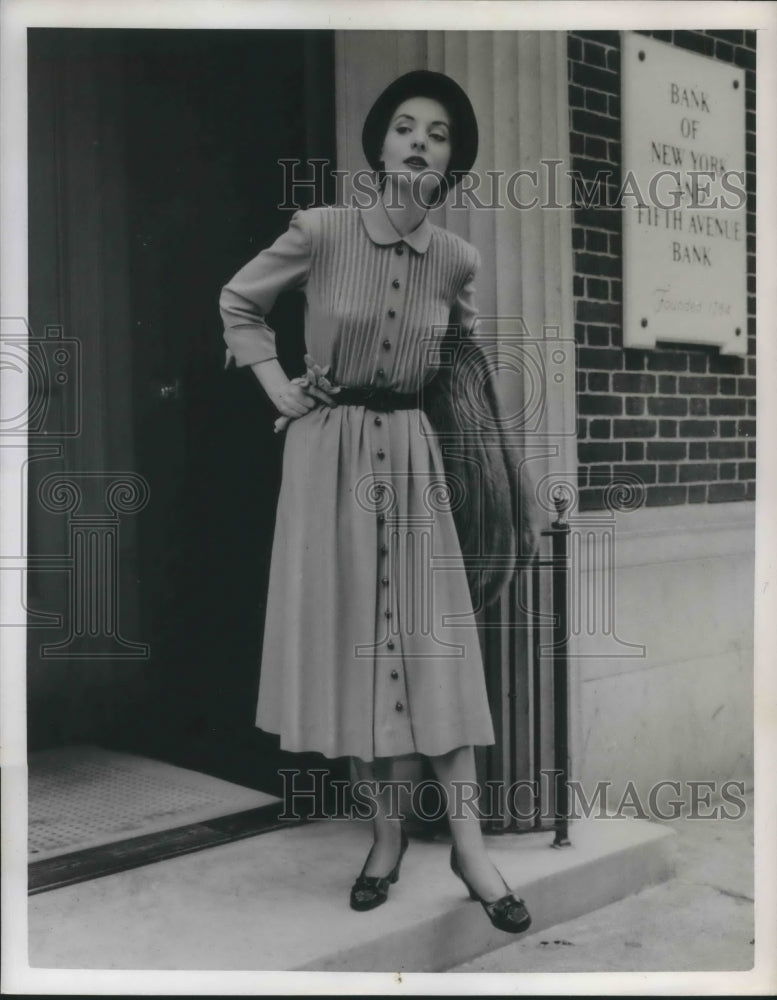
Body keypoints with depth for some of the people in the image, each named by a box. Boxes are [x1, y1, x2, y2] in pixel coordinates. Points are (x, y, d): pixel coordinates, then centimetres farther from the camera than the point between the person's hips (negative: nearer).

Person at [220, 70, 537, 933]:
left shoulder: (456, 260, -2)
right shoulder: (320, 231, -9)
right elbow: (238, 301, 7)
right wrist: (277, 385, 0)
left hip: (410, 454, 2)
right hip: (329, 451, -1)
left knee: (433, 642, -2)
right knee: (347, 638, 2)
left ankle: (468, 843, 5)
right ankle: (386, 829, 17)